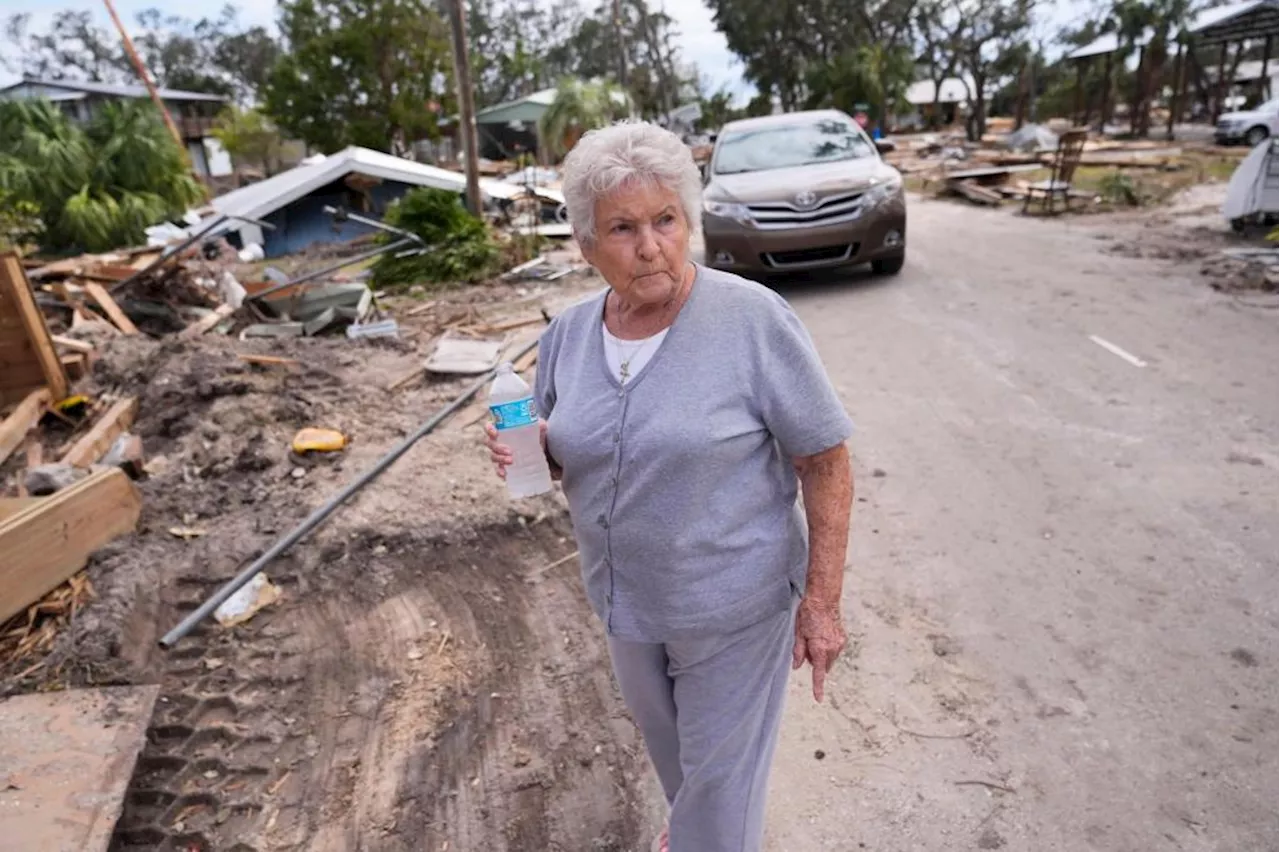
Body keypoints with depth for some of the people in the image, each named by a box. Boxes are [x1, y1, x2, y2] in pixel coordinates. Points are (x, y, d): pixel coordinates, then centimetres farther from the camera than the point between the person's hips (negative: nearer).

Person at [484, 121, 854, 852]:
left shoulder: (754, 319, -21)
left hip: (733, 605, -6)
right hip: (625, 598, 6)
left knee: (720, 774, 14)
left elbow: (826, 464, -16)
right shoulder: (569, 333, -5)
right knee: (667, 741, 30)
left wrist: (822, 600, -15)